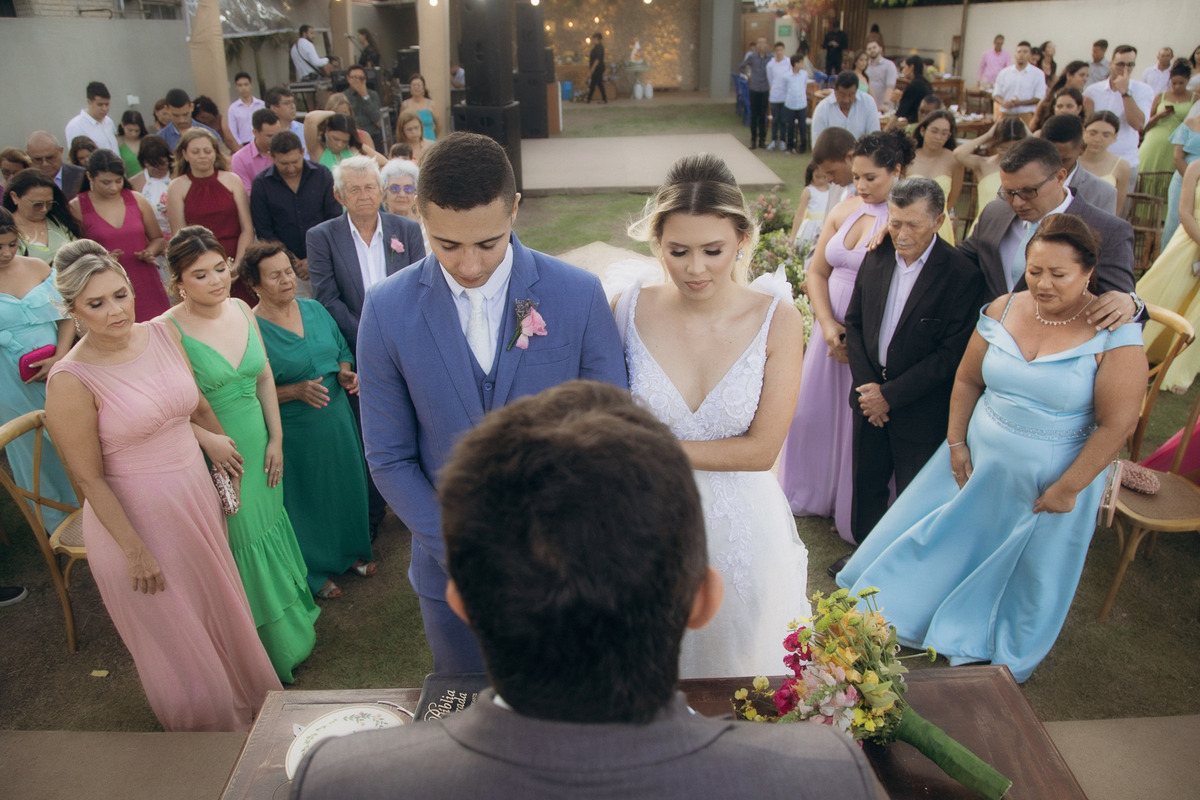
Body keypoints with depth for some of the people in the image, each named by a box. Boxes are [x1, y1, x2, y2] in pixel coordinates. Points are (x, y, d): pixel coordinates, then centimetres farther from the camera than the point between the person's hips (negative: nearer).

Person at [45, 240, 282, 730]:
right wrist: (134, 551, -14)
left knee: (220, 605, 24)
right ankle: (207, 730, 43)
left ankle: (247, 706, 51)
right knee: (177, 637, 15)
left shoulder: (161, 333, -6)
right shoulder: (71, 380, -22)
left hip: (196, 493, 6)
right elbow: (90, 478, -17)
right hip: (135, 514, -5)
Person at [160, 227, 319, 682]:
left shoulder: (242, 309, -1)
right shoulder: (169, 330, -19)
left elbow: (264, 377, 6)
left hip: (258, 445, 6)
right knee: (241, 545, 8)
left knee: (269, 527, 20)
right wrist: (215, 444, -16)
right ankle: (269, 651, 29)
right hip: (214, 457, -5)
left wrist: (276, 439, 4)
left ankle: (291, 627, 43)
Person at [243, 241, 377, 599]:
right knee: (307, 497, 11)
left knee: (347, 485, 18)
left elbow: (342, 348, 14)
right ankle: (315, 571, 32)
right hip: (295, 432, -6)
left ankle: (352, 550, 42)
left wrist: (345, 372, -6)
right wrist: (296, 391, -26)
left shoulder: (313, 309, 2)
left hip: (338, 420, 6)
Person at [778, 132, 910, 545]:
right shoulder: (845, 210, 2)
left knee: (861, 423, 8)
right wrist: (828, 325, -8)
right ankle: (814, 494, 42)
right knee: (815, 411, 17)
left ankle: (855, 512, 31)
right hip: (831, 329, 6)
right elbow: (817, 272, 5)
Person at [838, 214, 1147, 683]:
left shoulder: (1114, 334, -18)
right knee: (940, 539, 15)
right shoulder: (1003, 310, -6)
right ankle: (895, 617, 41)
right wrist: (956, 442, -1)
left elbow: (1117, 424, -18)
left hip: (1049, 479, -3)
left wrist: (1067, 488, -15)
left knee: (1030, 574, 17)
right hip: (979, 459, 3)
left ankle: (1008, 659, 44)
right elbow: (967, 379, 4)